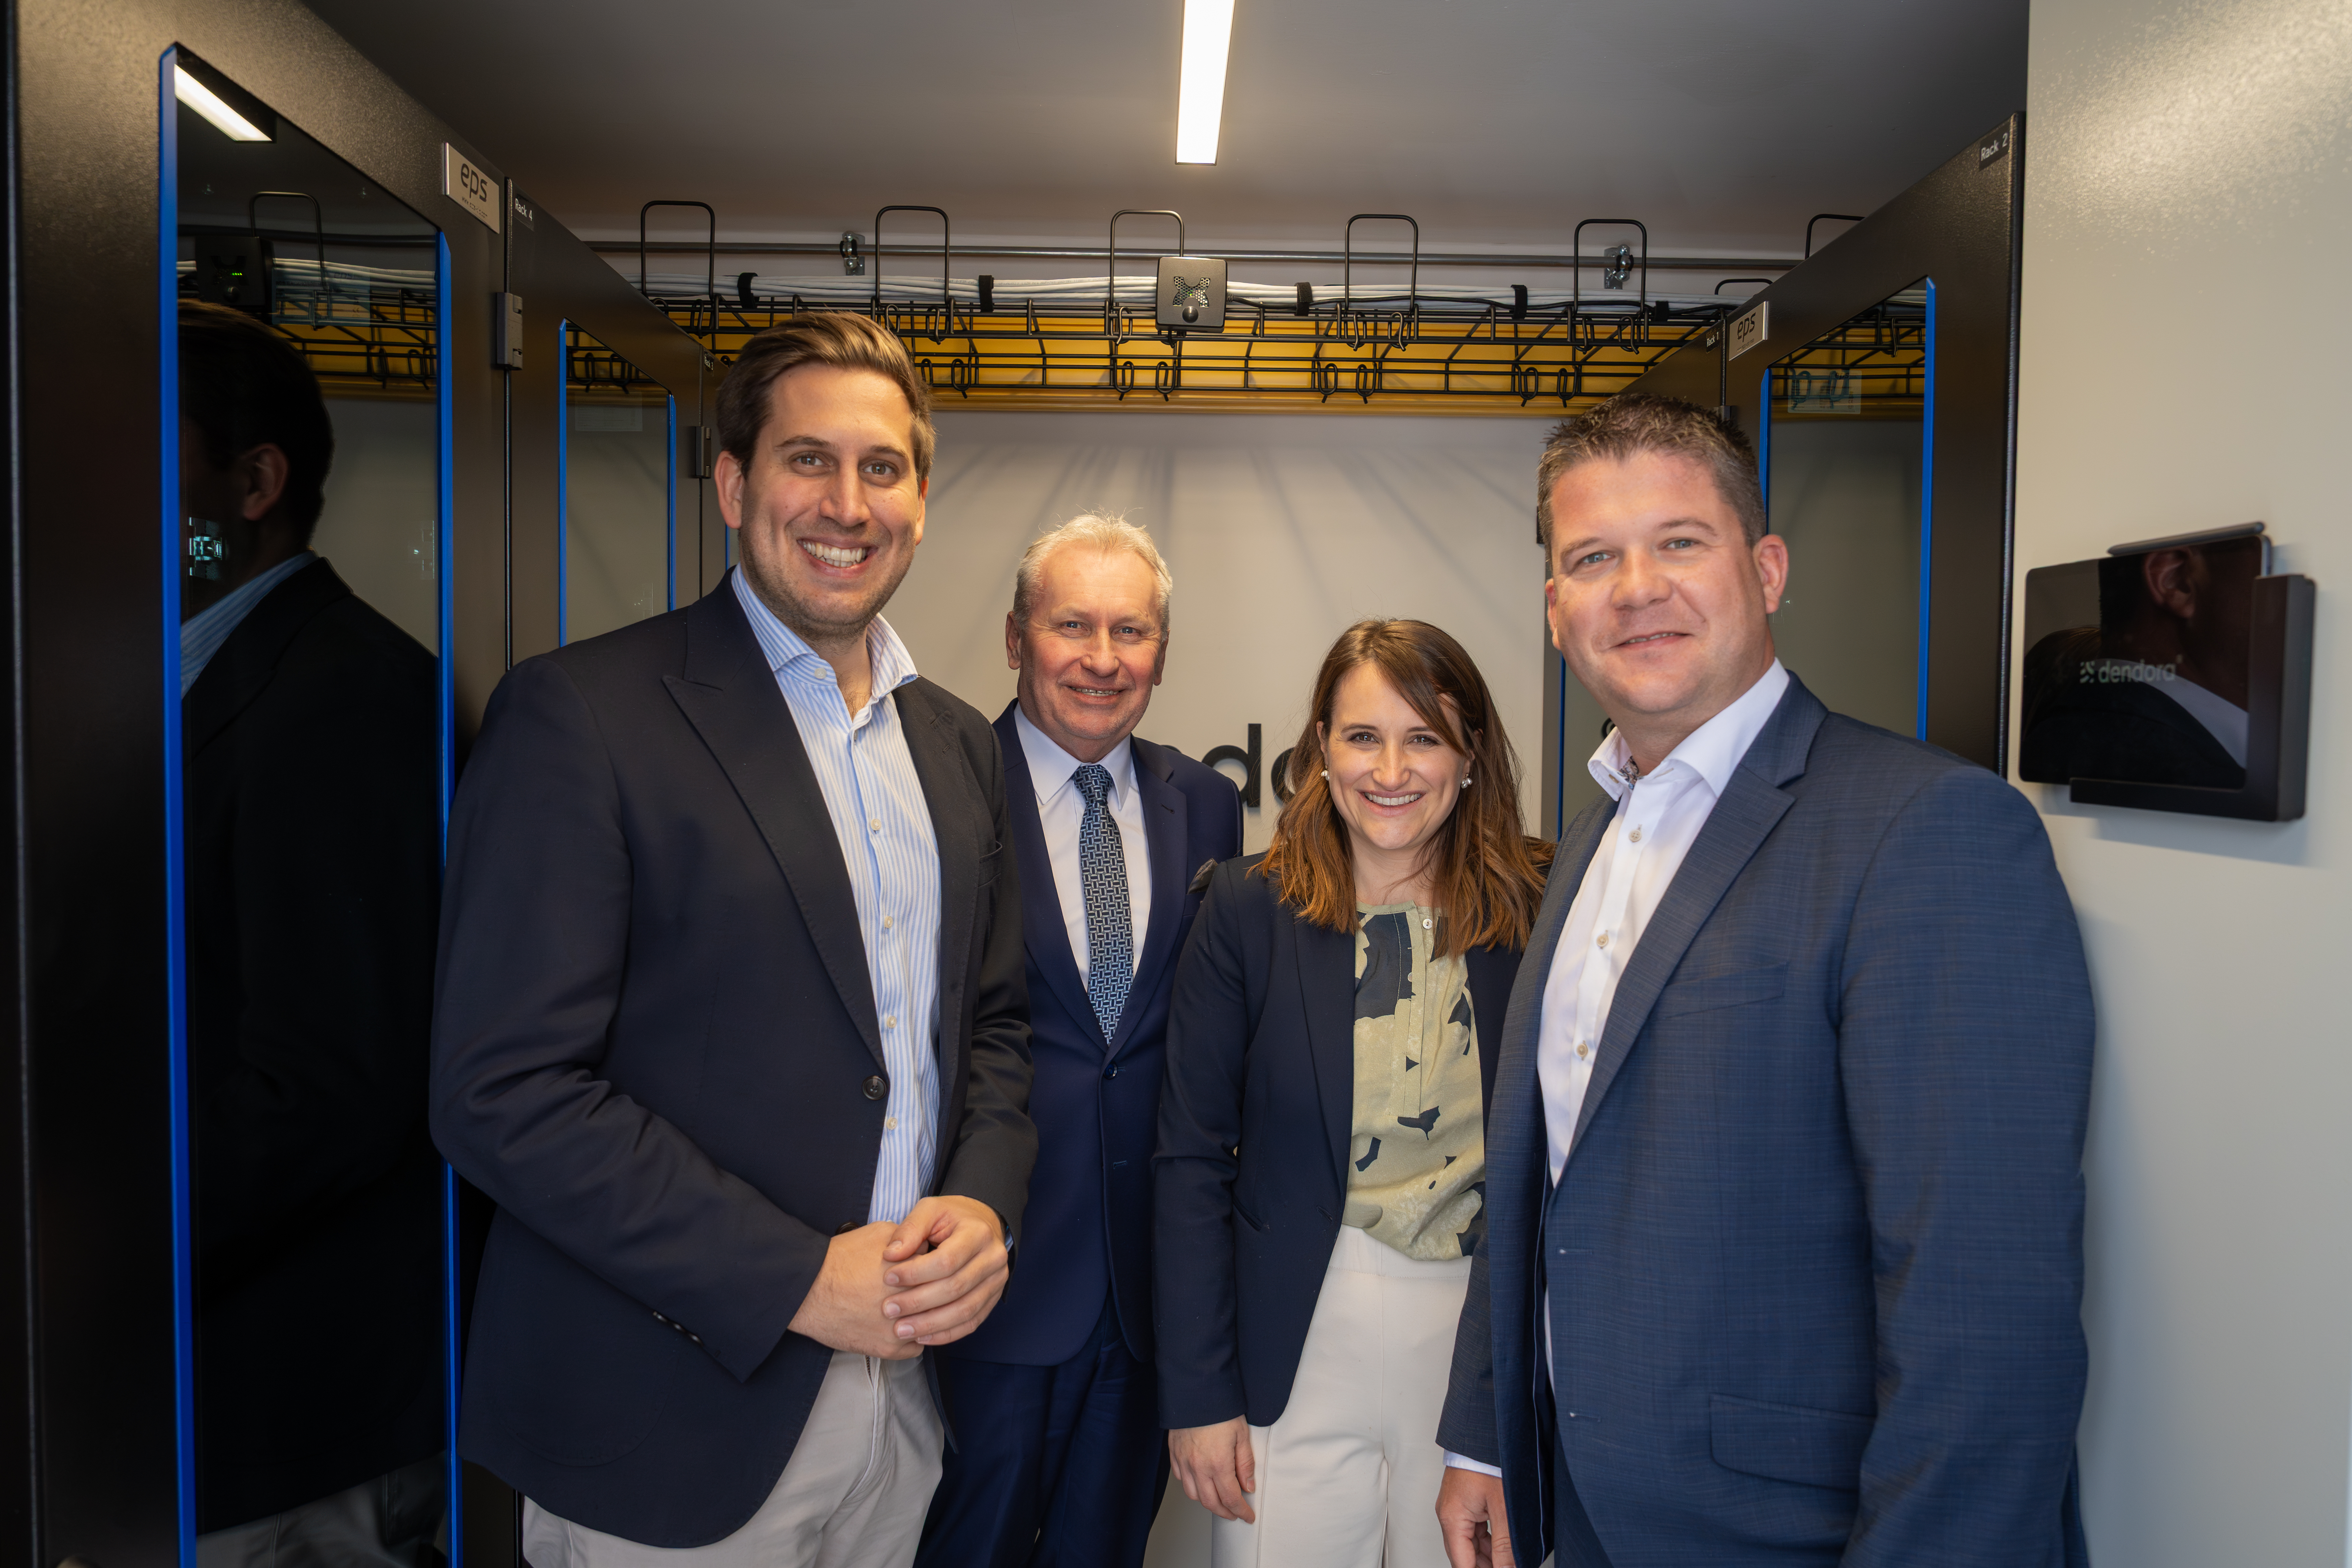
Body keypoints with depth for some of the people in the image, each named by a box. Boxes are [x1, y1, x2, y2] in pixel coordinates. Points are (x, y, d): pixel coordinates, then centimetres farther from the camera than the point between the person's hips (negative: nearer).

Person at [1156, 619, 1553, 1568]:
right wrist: (1198, 1395, -6)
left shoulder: (1535, 915, -3)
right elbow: (1193, 1160, -4)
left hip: (1485, 1342, 1)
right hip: (1297, 1355, -1)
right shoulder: (1250, 909, -5)